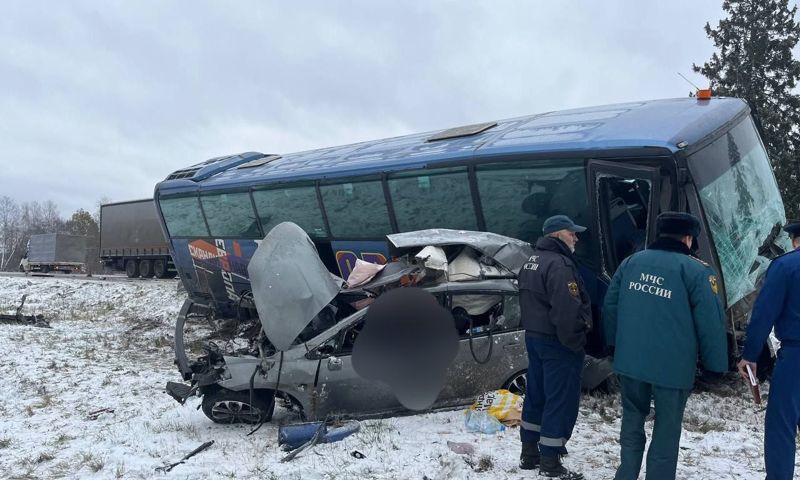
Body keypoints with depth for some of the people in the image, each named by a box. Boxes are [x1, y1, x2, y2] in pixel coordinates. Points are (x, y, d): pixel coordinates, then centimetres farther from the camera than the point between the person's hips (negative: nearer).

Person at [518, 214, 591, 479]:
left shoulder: (532, 261, 14)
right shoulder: (559, 264, -20)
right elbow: (567, 310, -27)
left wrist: (533, 328, 18)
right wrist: (575, 341, -17)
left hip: (534, 337, 10)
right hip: (557, 343, -10)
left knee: (536, 395, 16)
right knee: (560, 400, -2)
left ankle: (529, 453, 25)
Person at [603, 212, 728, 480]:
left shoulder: (631, 262, 7)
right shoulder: (696, 270, -9)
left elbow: (610, 305, 11)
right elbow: (711, 321, -11)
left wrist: (615, 342, 22)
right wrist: (716, 364, -3)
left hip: (630, 359, 5)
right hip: (673, 364, -4)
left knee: (633, 419, 20)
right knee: (666, 430, 8)